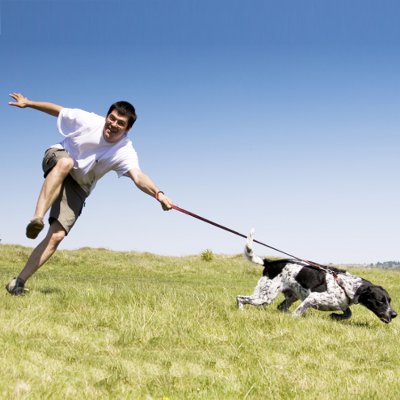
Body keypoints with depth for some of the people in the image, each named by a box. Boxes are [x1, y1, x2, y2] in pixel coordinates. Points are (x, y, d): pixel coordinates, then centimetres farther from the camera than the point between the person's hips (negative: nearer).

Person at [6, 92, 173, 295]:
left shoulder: (124, 151, -23)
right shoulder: (88, 121, -20)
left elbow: (138, 176, -40)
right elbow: (57, 110, -4)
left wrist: (158, 193, -59)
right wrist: (28, 103, 1)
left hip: (78, 187, 1)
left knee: (56, 236, -14)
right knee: (66, 162, -41)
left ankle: (19, 282, -8)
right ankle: (37, 218, -48)